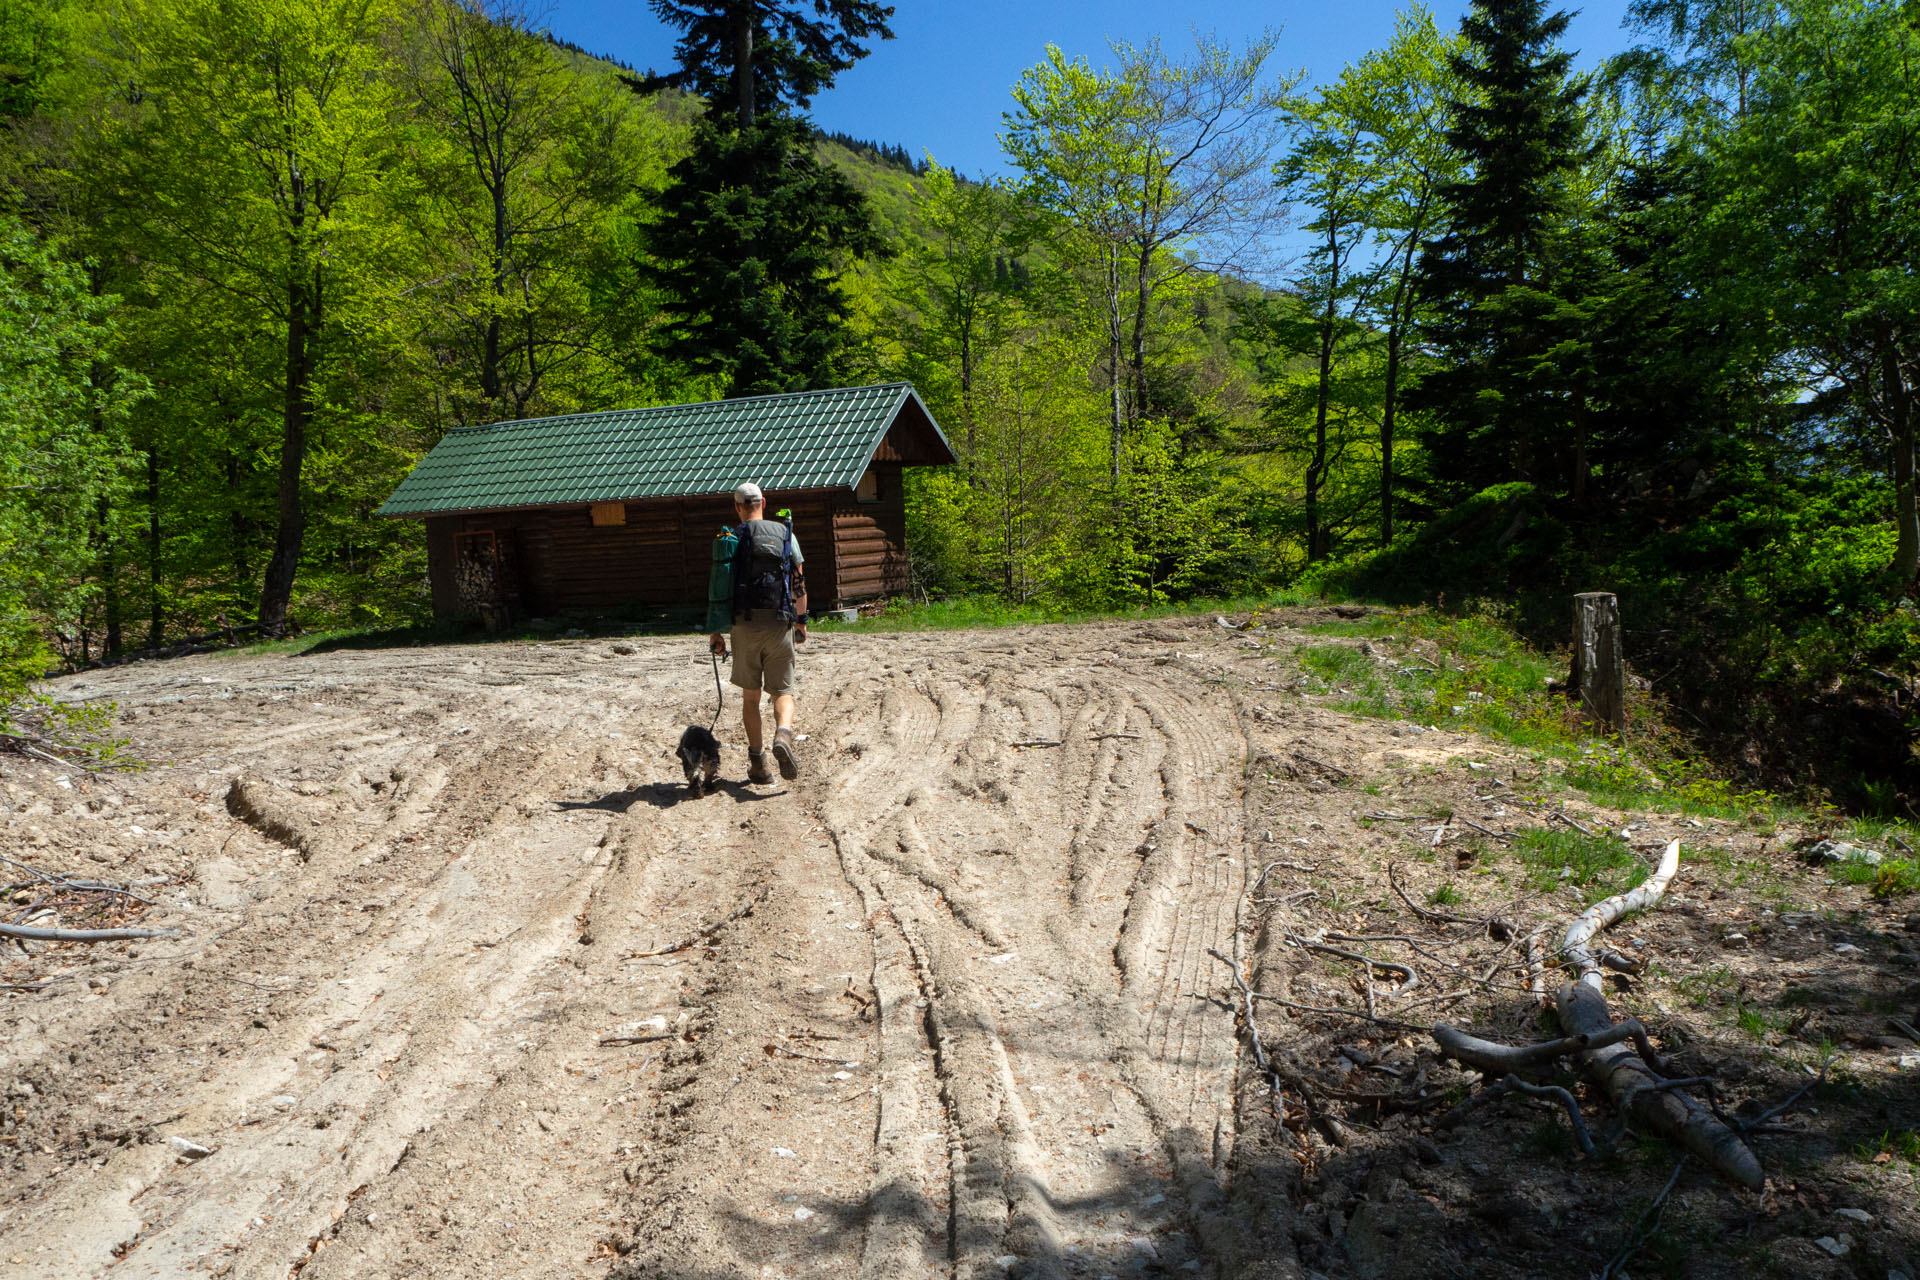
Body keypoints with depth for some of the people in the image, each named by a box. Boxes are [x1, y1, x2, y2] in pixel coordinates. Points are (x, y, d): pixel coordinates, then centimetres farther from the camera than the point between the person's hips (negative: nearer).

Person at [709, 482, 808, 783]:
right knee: (782, 692, 7)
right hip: (779, 623, 0)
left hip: (745, 624, 0)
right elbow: (799, 582, 6)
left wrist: (715, 632, 4)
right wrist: (801, 621, 17)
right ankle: (783, 735, -23)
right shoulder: (786, 534, 5)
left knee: (750, 695, 11)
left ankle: (758, 764, 10)